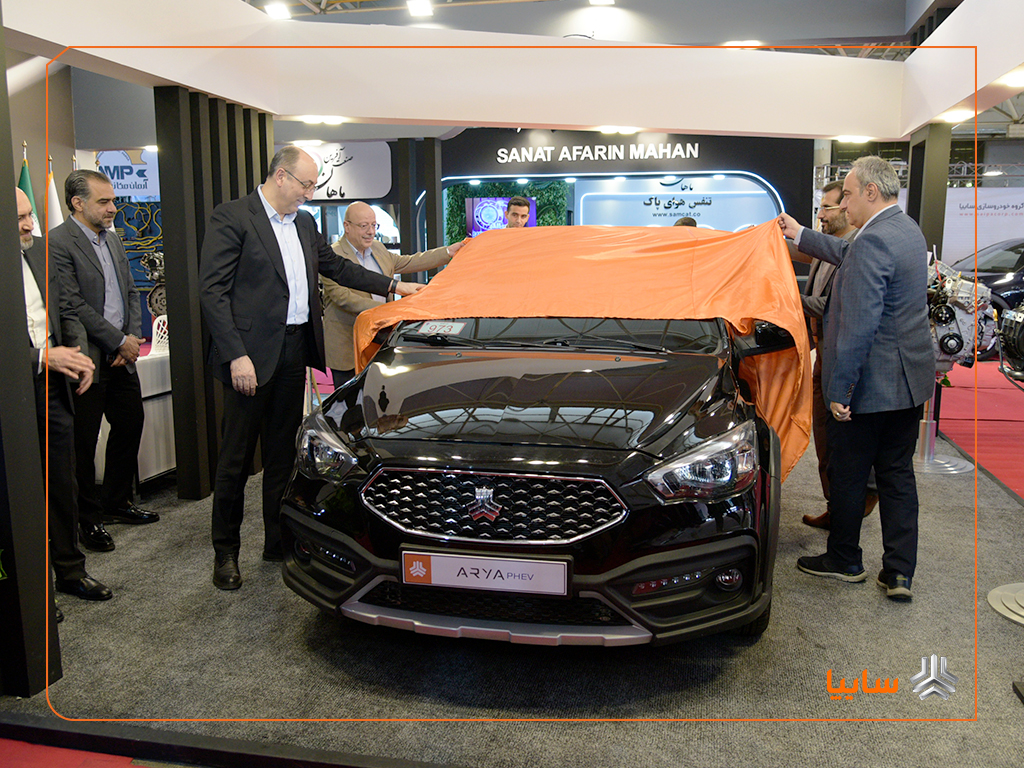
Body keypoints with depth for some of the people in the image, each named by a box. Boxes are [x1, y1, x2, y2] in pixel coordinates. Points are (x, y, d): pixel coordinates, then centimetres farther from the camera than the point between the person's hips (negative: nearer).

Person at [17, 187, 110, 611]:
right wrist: (43, 358, -20)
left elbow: (66, 312, 14)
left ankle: (70, 571, 31)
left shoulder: (41, 258, 9)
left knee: (63, 486, 15)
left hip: (53, 388, 6)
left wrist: (79, 354, -2)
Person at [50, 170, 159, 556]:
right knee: (83, 443, 3)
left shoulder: (113, 239, 13)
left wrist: (133, 338, 1)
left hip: (121, 356, 8)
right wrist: (120, 341, -13)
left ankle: (117, 502, 31)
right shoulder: (57, 242, -12)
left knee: (130, 425, 15)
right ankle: (89, 518, 17)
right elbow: (73, 305, -18)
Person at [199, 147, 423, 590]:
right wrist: (236, 355, -19)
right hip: (252, 353, -7)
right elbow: (212, 291, -12)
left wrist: (393, 286, 20)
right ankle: (225, 552, 17)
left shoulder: (304, 224, 16)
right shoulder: (231, 218, -7)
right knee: (236, 456, 3)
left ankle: (278, 541, 26)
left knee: (283, 453, 14)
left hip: (294, 351, 7)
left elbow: (336, 267, 25)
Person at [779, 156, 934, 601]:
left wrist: (840, 389, -23)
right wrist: (800, 236, 36)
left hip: (872, 381, -9)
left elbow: (859, 325, -26)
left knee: (848, 475, 7)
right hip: (910, 380, 9)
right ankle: (900, 573, 18)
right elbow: (848, 255, 29)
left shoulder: (873, 241, -20)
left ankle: (845, 560, 24)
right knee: (898, 473, 13)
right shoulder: (906, 230, 11)